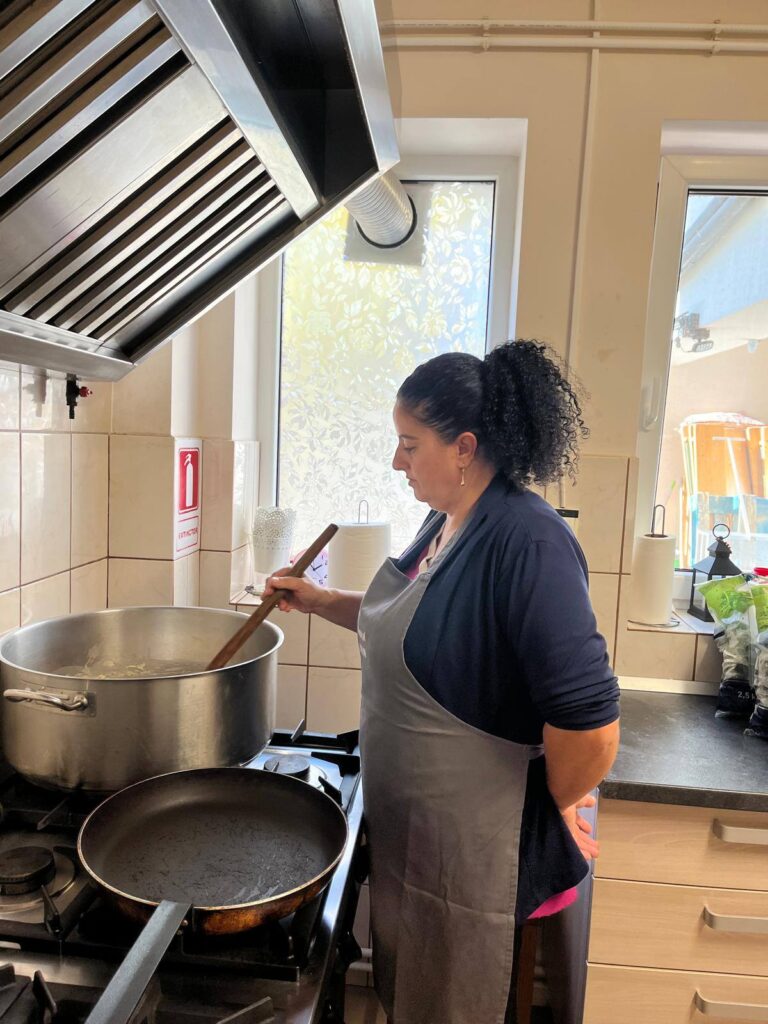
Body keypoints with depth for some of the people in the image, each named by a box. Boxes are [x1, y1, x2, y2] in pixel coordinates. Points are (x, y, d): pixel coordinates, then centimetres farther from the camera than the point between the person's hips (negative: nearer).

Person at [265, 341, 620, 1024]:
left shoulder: (527, 541, -29)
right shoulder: (445, 522, 0)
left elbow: (590, 721, -31)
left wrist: (561, 803, -14)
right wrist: (320, 602, 4)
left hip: (485, 859, -8)